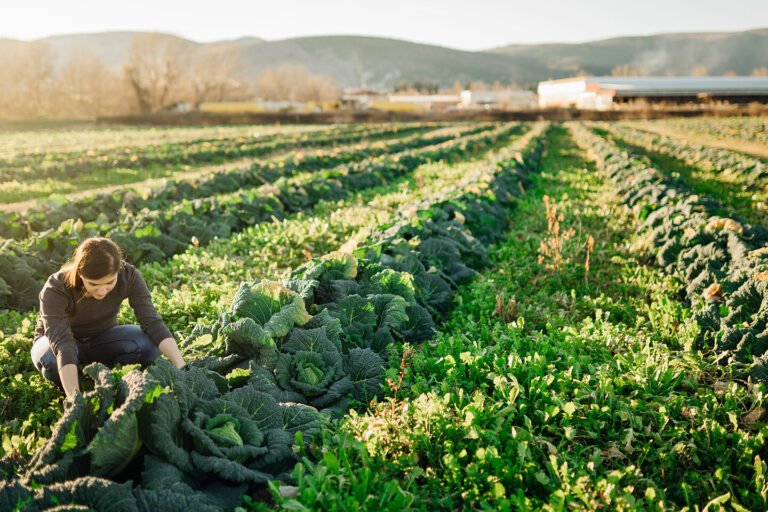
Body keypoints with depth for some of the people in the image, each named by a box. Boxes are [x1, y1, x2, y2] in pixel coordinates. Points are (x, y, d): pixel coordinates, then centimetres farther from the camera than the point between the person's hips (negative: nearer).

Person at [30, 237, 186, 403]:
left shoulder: (128, 276, -25)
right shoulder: (55, 290, -33)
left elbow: (152, 321, -29)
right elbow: (62, 345, -42)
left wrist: (181, 367, -41)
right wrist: (74, 398, -54)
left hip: (101, 340, 2)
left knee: (149, 344, -28)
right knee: (51, 357, -38)